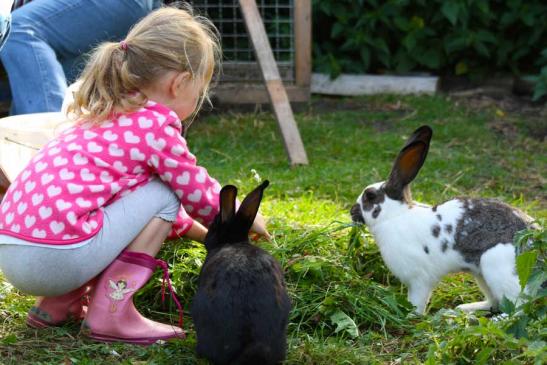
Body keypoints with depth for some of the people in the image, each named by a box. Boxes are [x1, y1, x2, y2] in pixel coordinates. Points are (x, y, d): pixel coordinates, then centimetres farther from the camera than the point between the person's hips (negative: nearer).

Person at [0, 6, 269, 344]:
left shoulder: (106, 116, 23)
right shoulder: (157, 126, -5)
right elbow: (202, 196, 6)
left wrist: (205, 234, 43)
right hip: (53, 259, -9)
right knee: (165, 194, 3)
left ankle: (58, 304, 17)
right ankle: (111, 313, -2)